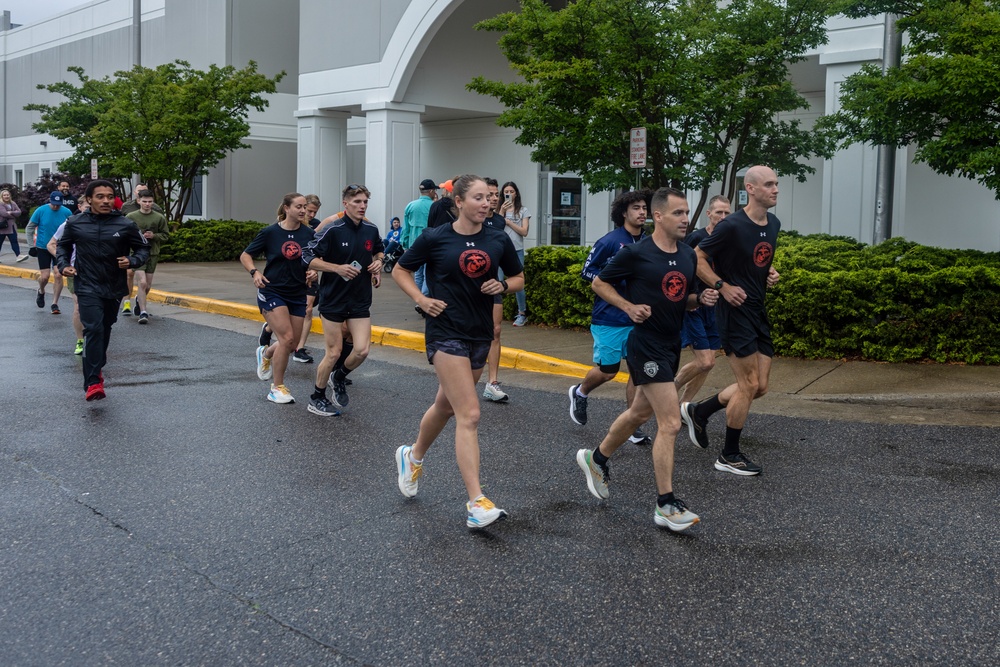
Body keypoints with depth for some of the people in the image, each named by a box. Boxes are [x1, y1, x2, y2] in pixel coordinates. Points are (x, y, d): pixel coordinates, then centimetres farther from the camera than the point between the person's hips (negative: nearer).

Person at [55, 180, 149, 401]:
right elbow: (63, 245, 16)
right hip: (87, 287, -2)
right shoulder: (76, 224, -2)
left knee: (105, 330, 18)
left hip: (114, 288, 2)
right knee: (93, 329, -16)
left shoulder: (126, 225, -5)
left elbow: (143, 249, 6)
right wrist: (63, 265, 0)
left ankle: (97, 368, 42)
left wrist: (132, 261, -13)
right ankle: (93, 383, -17)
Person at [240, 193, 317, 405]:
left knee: (292, 345, 5)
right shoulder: (270, 232, -8)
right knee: (287, 338, -17)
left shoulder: (308, 234, 0)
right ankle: (277, 388, -1)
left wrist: (313, 272, -11)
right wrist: (254, 272, -19)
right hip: (272, 292, -4)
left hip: (297, 294, 4)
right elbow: (245, 256, 0)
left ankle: (266, 352, 41)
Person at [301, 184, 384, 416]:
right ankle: (317, 398, 21)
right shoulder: (333, 230, -13)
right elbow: (308, 257, -13)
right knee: (333, 354, 1)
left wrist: (378, 262, 0)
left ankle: (339, 377, 25)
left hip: (360, 301, 4)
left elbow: (378, 251, 23)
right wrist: (337, 268, -22)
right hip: (333, 299, -4)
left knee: (362, 350, -7)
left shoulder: (371, 230, 2)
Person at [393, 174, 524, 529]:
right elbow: (400, 270, 6)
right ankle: (476, 503, -16)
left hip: (480, 334, 5)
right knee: (469, 415, -15)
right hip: (446, 332, -5)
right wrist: (421, 299, -9)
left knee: (446, 406, 20)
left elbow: (518, 278, 14)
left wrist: (503, 285, -7)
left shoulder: (498, 240, 2)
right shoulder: (435, 238, -7)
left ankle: (413, 456, 48)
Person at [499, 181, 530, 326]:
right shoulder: (499, 209, 11)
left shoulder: (523, 211, 8)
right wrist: (502, 211, -10)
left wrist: (508, 221, -4)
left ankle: (522, 314, 10)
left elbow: (524, 232, -2)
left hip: (516, 250, -1)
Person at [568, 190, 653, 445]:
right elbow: (587, 271, -5)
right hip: (609, 317, -4)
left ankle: (633, 426, 9)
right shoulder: (609, 241, -10)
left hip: (639, 318, 5)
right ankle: (580, 393, 36)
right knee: (607, 371, 5)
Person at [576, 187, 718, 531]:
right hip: (646, 345, -8)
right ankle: (666, 505, -4)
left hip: (671, 345, 8)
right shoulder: (636, 253, -12)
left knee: (639, 413, 22)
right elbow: (599, 282, -1)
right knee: (670, 423, -12)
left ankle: (596, 459, 44)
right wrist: (629, 307, -14)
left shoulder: (688, 255, 7)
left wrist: (701, 298, -2)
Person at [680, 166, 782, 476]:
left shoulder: (774, 225, 8)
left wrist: (770, 273, 6)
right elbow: (697, 258, -11)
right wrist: (723, 286, -17)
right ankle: (729, 456, 10)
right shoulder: (732, 226, -17)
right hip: (736, 311, -9)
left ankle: (697, 411, 27)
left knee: (760, 387, 10)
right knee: (749, 385, -5)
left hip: (759, 311, 9)